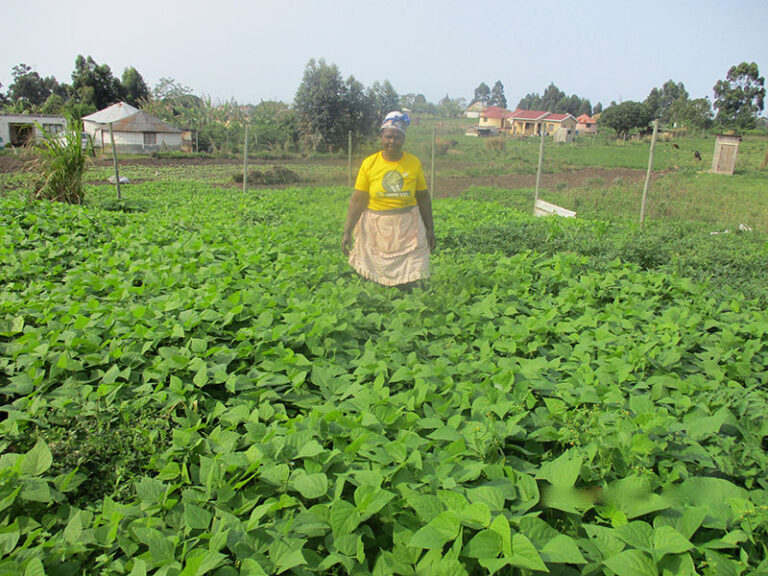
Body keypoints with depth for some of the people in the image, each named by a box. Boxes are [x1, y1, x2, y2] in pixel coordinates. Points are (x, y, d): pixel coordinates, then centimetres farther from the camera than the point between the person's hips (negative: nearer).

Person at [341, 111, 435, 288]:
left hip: (407, 227, 1)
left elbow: (423, 197, 8)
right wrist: (347, 231, -8)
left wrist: (430, 228, 7)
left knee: (409, 283, -1)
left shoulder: (414, 163, 0)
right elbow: (357, 200, -3)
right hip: (376, 228, 0)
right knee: (375, 282, 3)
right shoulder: (369, 163, -3)